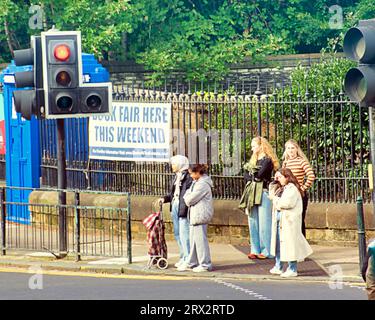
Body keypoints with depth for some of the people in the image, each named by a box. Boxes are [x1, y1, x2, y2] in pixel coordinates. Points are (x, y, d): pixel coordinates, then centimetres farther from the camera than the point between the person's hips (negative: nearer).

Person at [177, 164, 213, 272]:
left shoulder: (202, 185, -17)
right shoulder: (197, 182, 17)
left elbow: (190, 199, -18)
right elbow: (188, 200, 18)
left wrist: (187, 195, 2)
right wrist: (188, 196, -3)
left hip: (200, 216, -10)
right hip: (195, 216, 10)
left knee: (200, 239, -5)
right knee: (193, 239, 15)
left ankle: (205, 264, 0)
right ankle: (192, 263, 22)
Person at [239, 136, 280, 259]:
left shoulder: (267, 160, -4)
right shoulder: (253, 160, 19)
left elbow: (259, 175, -14)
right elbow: (246, 176, 11)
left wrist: (251, 175, 4)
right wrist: (254, 176, -6)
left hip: (263, 193, -7)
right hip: (252, 193, 7)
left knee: (263, 222, -7)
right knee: (253, 222, 4)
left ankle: (266, 251, -6)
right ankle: (255, 250, 7)